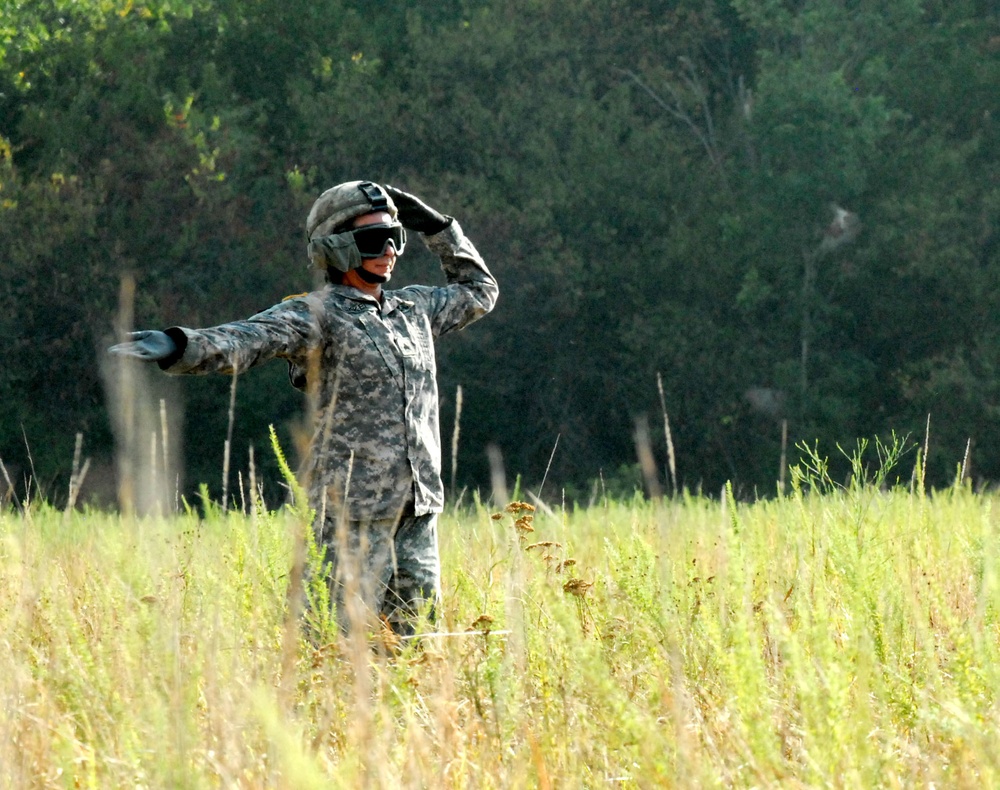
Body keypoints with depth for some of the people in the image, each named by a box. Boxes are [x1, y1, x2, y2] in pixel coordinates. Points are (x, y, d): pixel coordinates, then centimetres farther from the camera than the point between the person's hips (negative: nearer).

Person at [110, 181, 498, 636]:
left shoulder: (415, 309, 16)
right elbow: (247, 340, -22)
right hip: (354, 502, -7)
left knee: (418, 619, 8)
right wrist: (179, 347, -41)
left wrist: (438, 229, 22)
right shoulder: (316, 316, -5)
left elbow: (479, 291, 34)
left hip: (419, 503, 7)